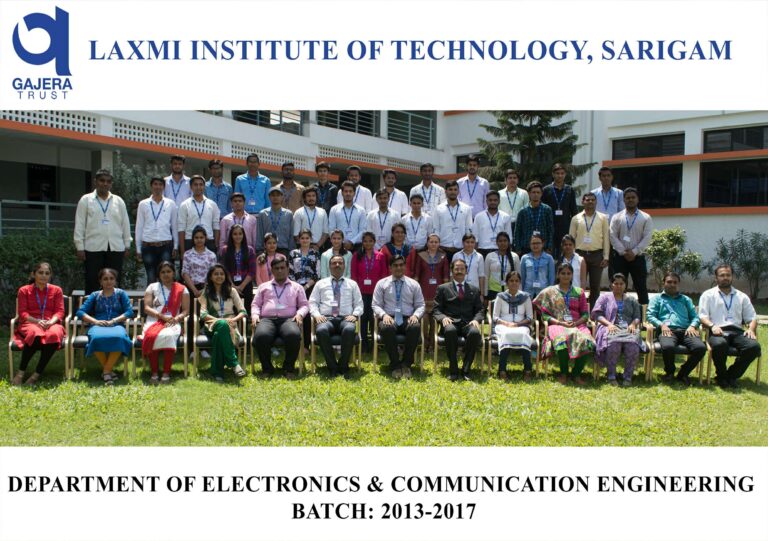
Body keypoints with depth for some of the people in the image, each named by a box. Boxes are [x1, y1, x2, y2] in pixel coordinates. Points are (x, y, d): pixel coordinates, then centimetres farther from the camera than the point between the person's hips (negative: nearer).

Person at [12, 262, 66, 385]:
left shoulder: (56, 290, 14)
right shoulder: (24, 290, 11)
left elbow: (60, 311, 5)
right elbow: (22, 313, 2)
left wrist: (51, 322, -17)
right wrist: (37, 321, -17)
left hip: (51, 323, 1)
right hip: (30, 323, -1)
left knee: (54, 334, -38)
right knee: (35, 333, -40)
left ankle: (37, 374, -30)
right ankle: (21, 372, -27)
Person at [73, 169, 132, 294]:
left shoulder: (118, 201, 12)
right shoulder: (86, 200, 5)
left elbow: (125, 224, 12)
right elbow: (79, 225, 3)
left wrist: (127, 246, 9)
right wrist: (80, 247, -3)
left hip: (116, 248, 2)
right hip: (93, 248, -2)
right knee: (92, 284, 0)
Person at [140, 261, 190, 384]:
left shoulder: (182, 289, 13)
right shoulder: (152, 287, 14)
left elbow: (186, 310, 7)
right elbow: (147, 308, 3)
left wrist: (176, 319, -14)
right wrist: (162, 316, -12)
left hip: (172, 322, -1)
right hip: (154, 321, 1)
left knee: (169, 336, -37)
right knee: (151, 336, -35)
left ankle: (166, 373, -31)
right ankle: (154, 373, -26)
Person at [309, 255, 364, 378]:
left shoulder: (352, 284, 21)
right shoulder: (321, 283, 20)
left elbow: (359, 304, 15)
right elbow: (312, 302, 13)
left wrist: (354, 315, -5)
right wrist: (317, 314, -7)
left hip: (345, 318, 0)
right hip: (326, 318, 0)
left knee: (350, 330, -38)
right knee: (321, 330, -38)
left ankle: (343, 366, -21)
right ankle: (332, 366, -21)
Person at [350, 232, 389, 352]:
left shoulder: (380, 256, 5)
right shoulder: (357, 256, 7)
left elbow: (384, 274, 6)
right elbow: (354, 274, 6)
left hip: (376, 291, 0)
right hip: (362, 291, 1)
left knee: (374, 317, 0)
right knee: (363, 317, 1)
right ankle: (364, 344, 8)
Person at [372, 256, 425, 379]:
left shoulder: (414, 284, 15)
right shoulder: (382, 283, 12)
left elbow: (420, 305, 13)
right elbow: (376, 305, 7)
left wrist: (415, 315, -10)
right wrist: (384, 315, -14)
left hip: (408, 319, 1)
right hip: (389, 319, -1)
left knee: (415, 327, -35)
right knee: (386, 328, -38)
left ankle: (406, 364, -19)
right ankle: (395, 365, -22)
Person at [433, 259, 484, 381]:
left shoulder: (474, 290, 23)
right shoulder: (443, 288, 17)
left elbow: (479, 310, 15)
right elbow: (436, 310, 10)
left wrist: (476, 320, -7)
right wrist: (443, 317, -12)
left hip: (467, 323, 2)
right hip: (450, 322, -1)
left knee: (475, 332, -35)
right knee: (450, 331, -38)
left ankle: (465, 369, -24)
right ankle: (453, 370, -27)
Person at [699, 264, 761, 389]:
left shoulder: (742, 297, 24)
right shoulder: (708, 295, 14)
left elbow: (752, 317, 20)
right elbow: (702, 316, 3)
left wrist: (751, 329, -3)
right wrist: (712, 325, -18)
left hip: (737, 332, 4)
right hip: (717, 332, -4)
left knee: (754, 346, -28)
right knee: (720, 344, -39)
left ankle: (732, 375, -8)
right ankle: (721, 376, -11)